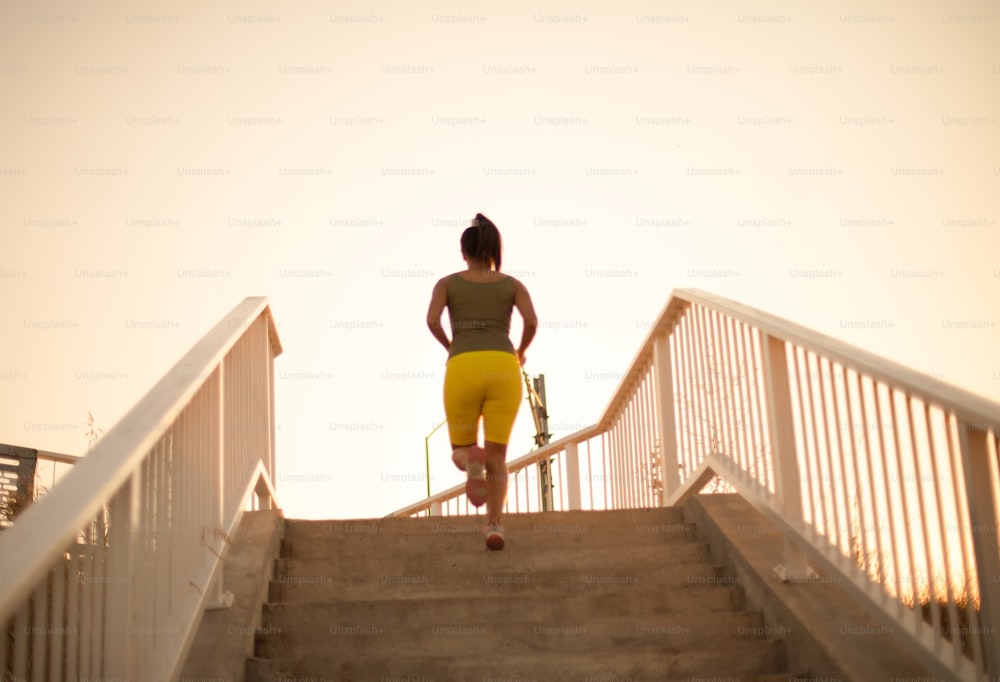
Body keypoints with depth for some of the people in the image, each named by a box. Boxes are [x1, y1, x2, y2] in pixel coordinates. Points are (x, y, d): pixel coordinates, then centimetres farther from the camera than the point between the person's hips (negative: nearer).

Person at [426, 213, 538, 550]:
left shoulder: (447, 283, 14)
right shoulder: (512, 284, 15)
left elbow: (432, 320, -3)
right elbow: (531, 321, -2)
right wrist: (520, 352, 18)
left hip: (463, 370, 0)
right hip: (502, 369, 1)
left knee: (461, 450, 16)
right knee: (497, 456, 8)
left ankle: (471, 462, -23)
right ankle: (494, 526, -12)